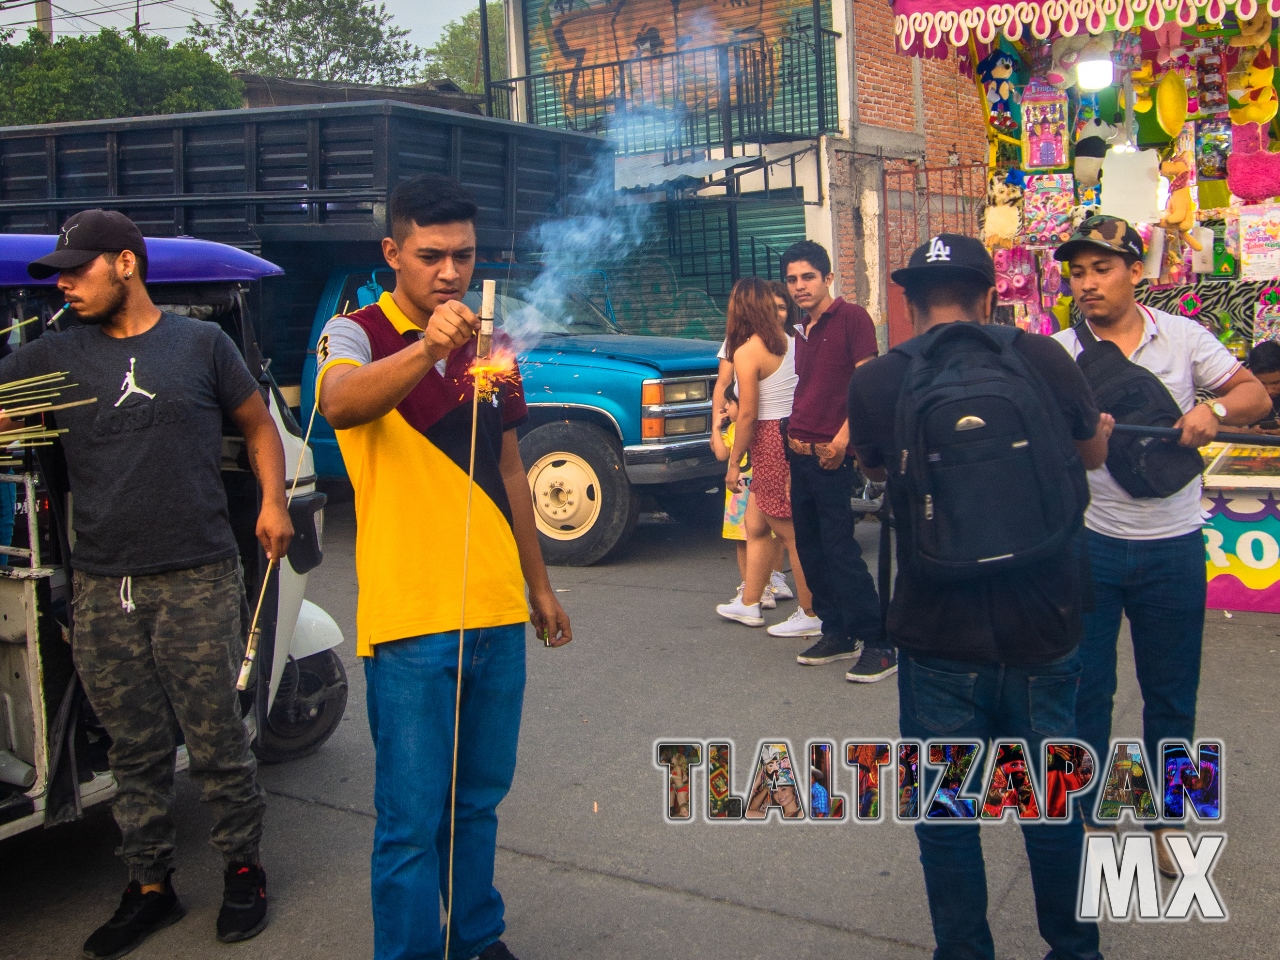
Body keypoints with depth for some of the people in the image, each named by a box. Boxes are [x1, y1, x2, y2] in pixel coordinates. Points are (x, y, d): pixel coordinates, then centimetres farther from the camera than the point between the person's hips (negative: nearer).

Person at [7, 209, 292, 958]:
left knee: (217, 737, 4)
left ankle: (244, 868, 23)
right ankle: (151, 886, 25)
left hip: (197, 580, -3)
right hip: (102, 588, 3)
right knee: (135, 748, 11)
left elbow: (258, 424, 11)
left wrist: (274, 502, -1)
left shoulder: (200, 343, 4)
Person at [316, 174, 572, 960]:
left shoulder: (488, 347, 12)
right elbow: (340, 402, -30)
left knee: (479, 800, 18)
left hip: (498, 609, 6)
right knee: (412, 819, 0)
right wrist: (427, 348, -48)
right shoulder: (358, 334, -5)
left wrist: (539, 584, 19)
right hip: (410, 620, -6)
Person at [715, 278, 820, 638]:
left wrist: (733, 463, -6)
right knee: (755, 526, 18)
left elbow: (747, 415, -14)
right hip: (794, 438, 8)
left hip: (769, 443, -8)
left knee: (792, 533, 0)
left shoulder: (747, 351, -13)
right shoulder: (789, 342, 8)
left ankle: (810, 615, 9)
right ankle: (748, 604, 29)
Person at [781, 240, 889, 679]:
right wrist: (793, 431, 10)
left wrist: (842, 437, -20)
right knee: (809, 549, 12)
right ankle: (836, 633, 24)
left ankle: (877, 644, -2)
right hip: (801, 454, 8)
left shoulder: (851, 317, -7)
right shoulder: (802, 331, 17)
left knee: (840, 549, -10)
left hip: (833, 456, -8)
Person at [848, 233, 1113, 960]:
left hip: (939, 643, -2)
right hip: (1043, 635, 2)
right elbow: (1095, 451, 12)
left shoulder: (875, 384, -9)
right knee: (1054, 809, 22)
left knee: (945, 817, 16)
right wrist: (1100, 423, 35)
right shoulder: (1043, 360, -8)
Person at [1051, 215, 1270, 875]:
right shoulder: (1058, 354, -3)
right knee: (1084, 687, 7)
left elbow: (1256, 395, 2)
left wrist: (1216, 408, -18)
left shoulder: (1183, 337, 1)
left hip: (1172, 547, 1)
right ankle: (1083, 816, 26)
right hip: (1088, 542, -1)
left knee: (1172, 694, 12)